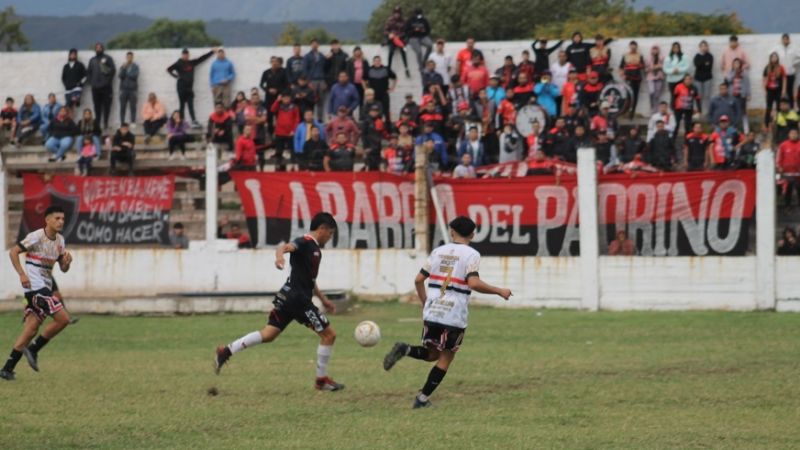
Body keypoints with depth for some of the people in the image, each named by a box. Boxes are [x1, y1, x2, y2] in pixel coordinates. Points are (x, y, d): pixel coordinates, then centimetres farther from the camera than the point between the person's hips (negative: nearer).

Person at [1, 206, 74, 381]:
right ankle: (34, 349, -1)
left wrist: (67, 261, -6)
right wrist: (22, 274, -20)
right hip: (35, 286, -8)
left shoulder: (60, 241, 12)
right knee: (63, 318, -14)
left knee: (31, 330, 4)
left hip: (47, 286, 8)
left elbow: (63, 268, 17)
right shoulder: (37, 237, -12)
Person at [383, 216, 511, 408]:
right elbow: (474, 283, -20)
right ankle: (423, 398, 6)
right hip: (454, 317, -5)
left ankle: (404, 349, -8)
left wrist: (425, 303, 25)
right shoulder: (471, 255, -5)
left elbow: (418, 280, 12)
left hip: (432, 312, 5)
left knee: (432, 354, 21)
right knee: (446, 358, 11)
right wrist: (499, 291, -10)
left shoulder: (438, 252, 11)